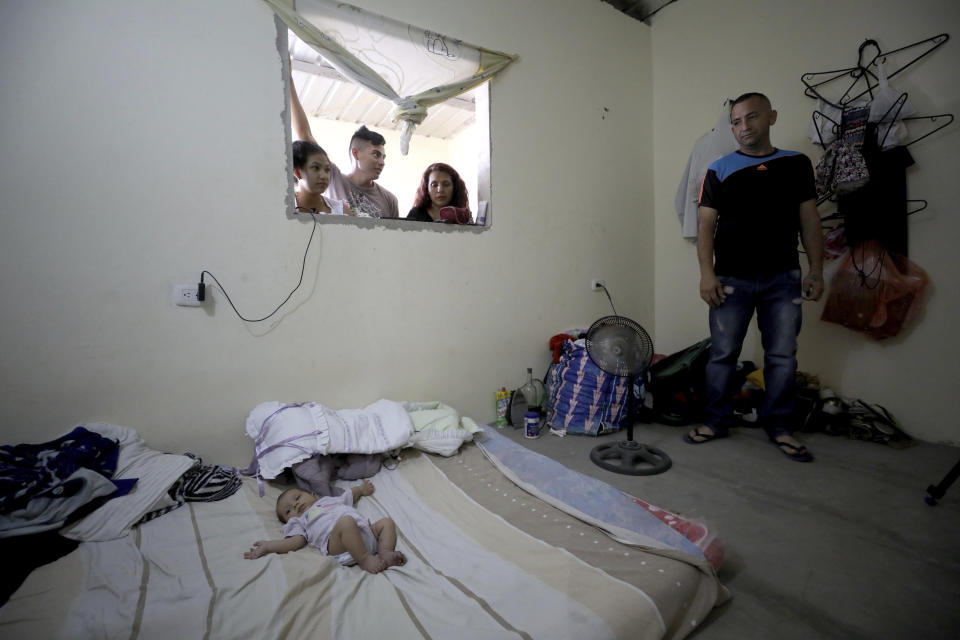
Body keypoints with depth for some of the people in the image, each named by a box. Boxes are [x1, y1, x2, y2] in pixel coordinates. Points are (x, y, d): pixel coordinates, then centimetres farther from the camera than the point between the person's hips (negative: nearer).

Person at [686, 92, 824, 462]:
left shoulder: (797, 164, 10)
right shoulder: (719, 170, 4)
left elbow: (809, 220, 10)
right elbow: (705, 224, -1)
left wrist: (816, 271, 3)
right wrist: (707, 273, -11)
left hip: (783, 278, 2)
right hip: (731, 279, -1)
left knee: (783, 358, 6)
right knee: (722, 355, 3)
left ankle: (777, 427, 22)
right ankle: (717, 422, 18)